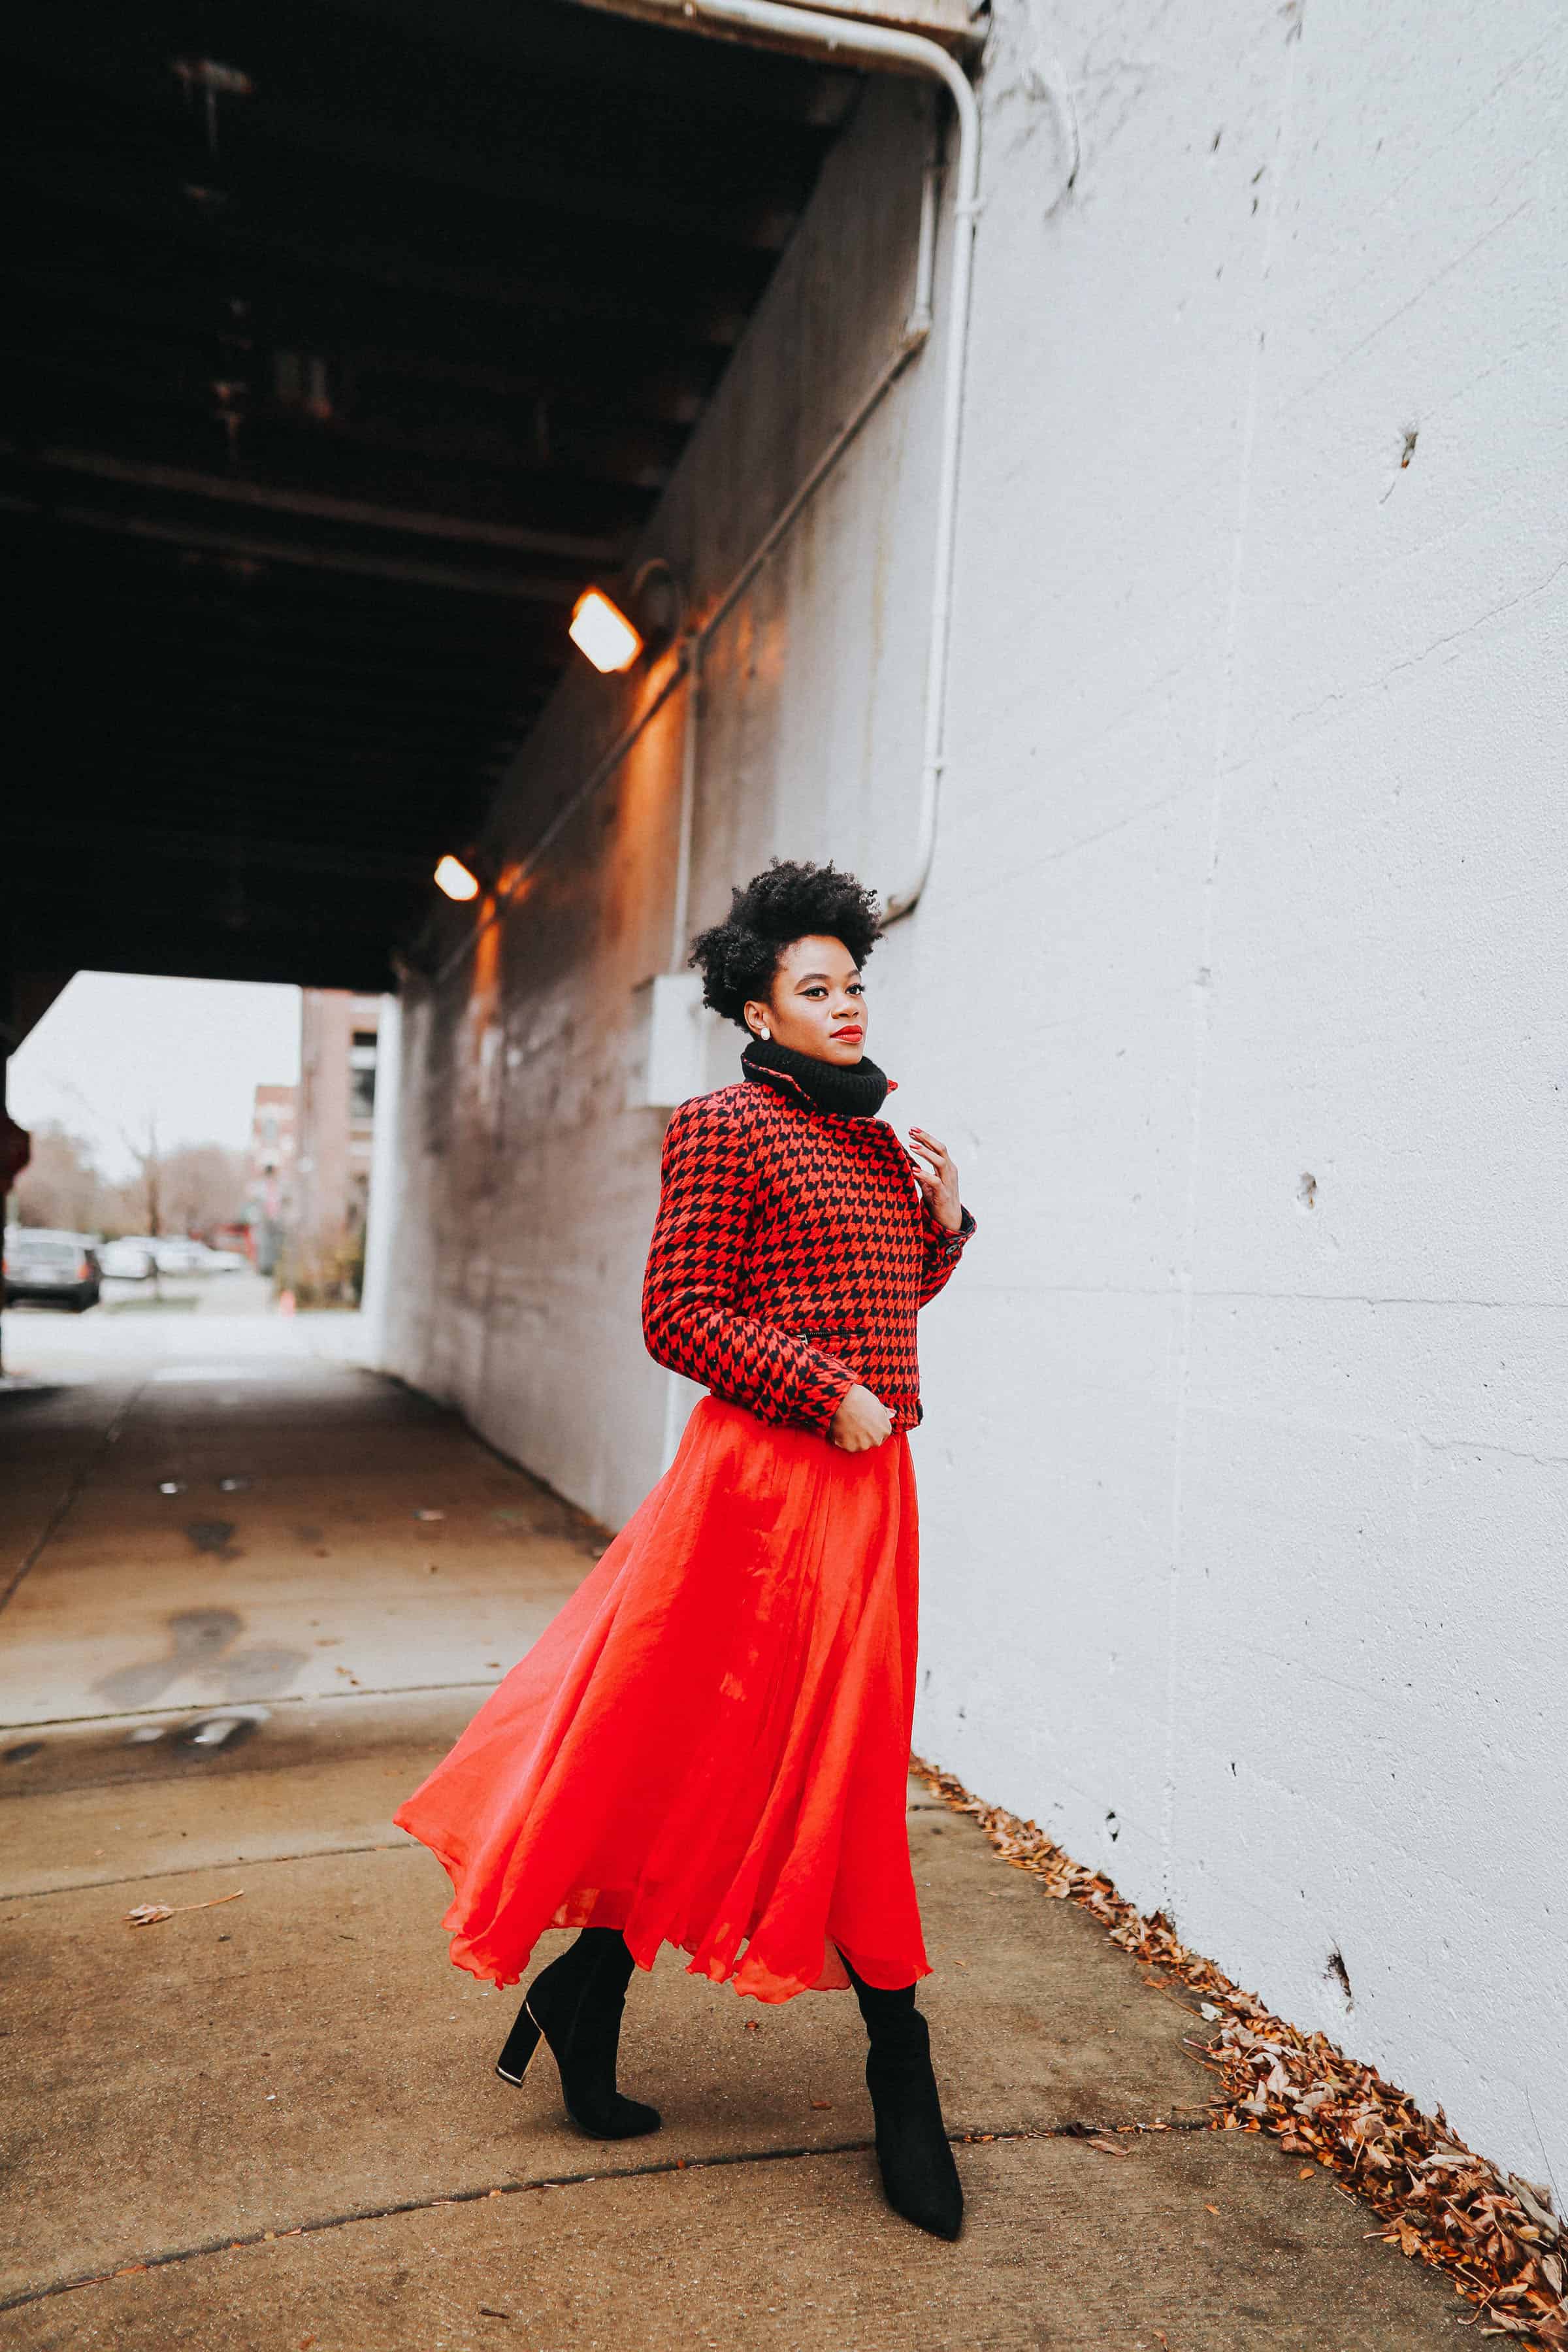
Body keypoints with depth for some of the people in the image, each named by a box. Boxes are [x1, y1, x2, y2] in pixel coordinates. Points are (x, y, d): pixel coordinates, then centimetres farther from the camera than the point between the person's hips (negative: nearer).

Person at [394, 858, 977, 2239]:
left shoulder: (878, 1141, 15)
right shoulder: (724, 1128, -9)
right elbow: (677, 1317, -14)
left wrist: (944, 1221, 7)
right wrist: (832, 1398, -17)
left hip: (867, 1481, 9)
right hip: (767, 1477, -9)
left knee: (839, 1760, 15)